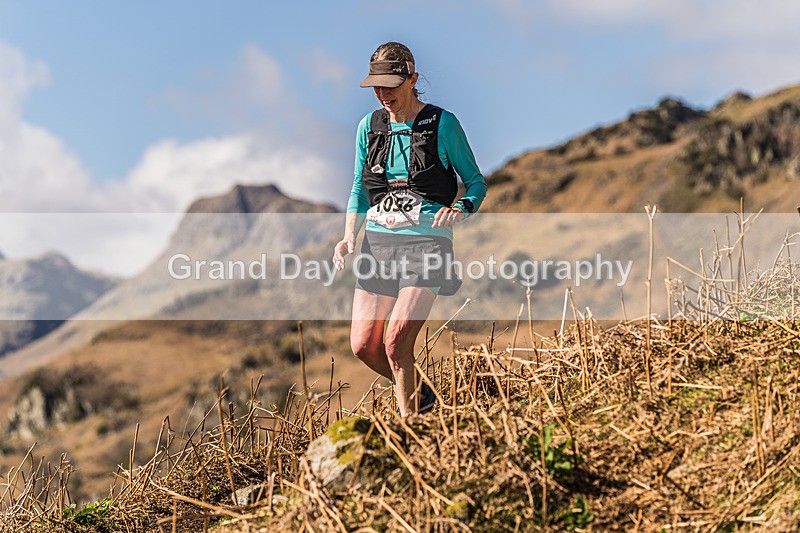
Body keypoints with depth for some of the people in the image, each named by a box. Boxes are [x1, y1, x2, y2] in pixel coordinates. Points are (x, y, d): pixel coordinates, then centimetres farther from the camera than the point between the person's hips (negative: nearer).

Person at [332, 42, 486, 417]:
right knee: (363, 346, 0)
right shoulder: (369, 126, 11)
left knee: (396, 341, -19)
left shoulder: (442, 123, -2)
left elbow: (476, 183, 5)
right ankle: (421, 395, 26)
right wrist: (349, 236, 2)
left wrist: (459, 209, -17)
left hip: (426, 241, -5)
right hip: (379, 238, 5)